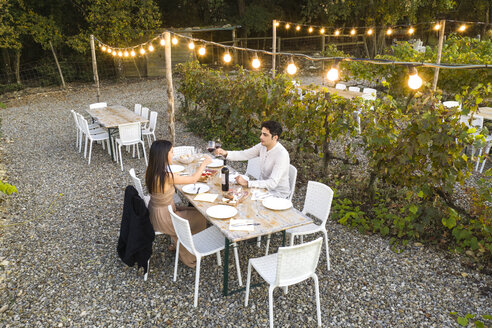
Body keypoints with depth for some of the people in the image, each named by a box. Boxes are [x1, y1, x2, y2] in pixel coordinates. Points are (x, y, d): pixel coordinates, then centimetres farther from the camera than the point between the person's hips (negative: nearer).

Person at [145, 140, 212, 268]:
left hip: (155, 212, 8)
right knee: (200, 217, 11)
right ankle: (188, 255, 31)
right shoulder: (167, 176, -32)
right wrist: (205, 163, -8)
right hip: (162, 220, -8)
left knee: (192, 211, 25)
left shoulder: (150, 171, -8)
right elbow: (193, 179, -21)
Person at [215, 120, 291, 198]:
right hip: (264, 185, 7)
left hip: (277, 193, -6)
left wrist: (247, 183, -36)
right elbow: (244, 155, 0)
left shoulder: (282, 155, -27)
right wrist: (225, 153, -18)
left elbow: (272, 183, -32)